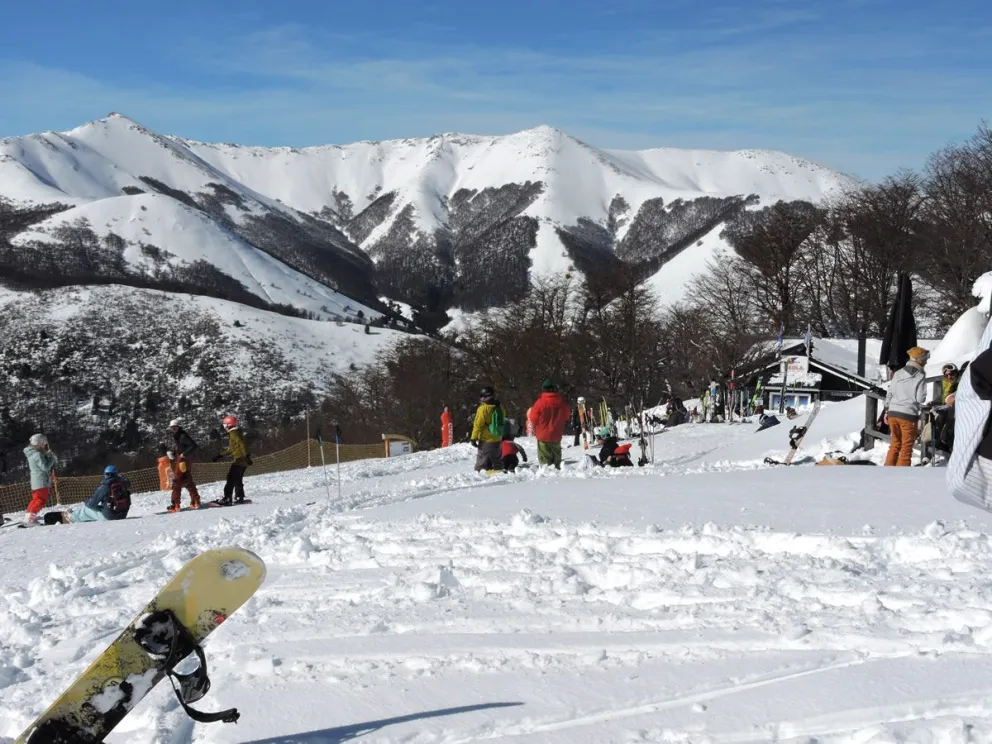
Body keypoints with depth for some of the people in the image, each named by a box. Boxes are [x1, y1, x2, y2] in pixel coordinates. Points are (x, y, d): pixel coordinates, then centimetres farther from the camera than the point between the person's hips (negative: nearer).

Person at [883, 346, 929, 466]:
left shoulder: (898, 373, 9)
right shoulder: (920, 376, -5)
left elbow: (889, 393, 10)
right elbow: (920, 398, -9)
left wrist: (887, 411, 16)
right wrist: (921, 416, 3)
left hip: (893, 412, 5)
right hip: (909, 415, -5)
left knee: (895, 443, 19)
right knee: (906, 448, 4)